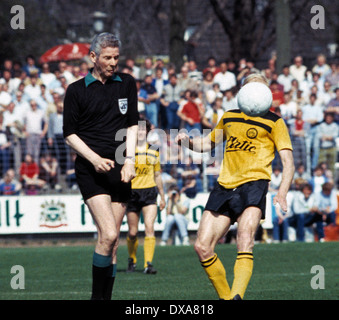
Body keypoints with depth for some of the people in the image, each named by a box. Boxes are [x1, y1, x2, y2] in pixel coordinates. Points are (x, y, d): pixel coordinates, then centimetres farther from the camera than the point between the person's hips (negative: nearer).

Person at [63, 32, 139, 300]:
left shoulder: (127, 84, 11)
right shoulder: (77, 90, 1)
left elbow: (132, 125, 13)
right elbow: (69, 133, 2)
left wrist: (129, 160, 1)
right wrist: (94, 158, -11)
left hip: (119, 169, 4)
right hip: (91, 170, -4)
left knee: (113, 239, 2)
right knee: (108, 234, -18)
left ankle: (106, 296, 8)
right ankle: (97, 296, -8)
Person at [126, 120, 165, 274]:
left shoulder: (153, 152, 10)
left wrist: (162, 196, 22)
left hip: (149, 192, 1)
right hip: (132, 192, -1)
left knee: (149, 228, -13)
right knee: (133, 232, 4)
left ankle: (148, 264, -16)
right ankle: (132, 260, 29)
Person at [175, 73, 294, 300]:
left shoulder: (274, 122, 8)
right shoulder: (229, 117, 21)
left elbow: (288, 162, 2)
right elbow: (207, 144, 36)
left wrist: (282, 192, -15)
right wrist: (188, 141, 13)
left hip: (253, 183, -5)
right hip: (225, 186, 5)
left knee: (245, 241, -28)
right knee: (202, 247, -5)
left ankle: (237, 296, -41)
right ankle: (225, 297, 8)